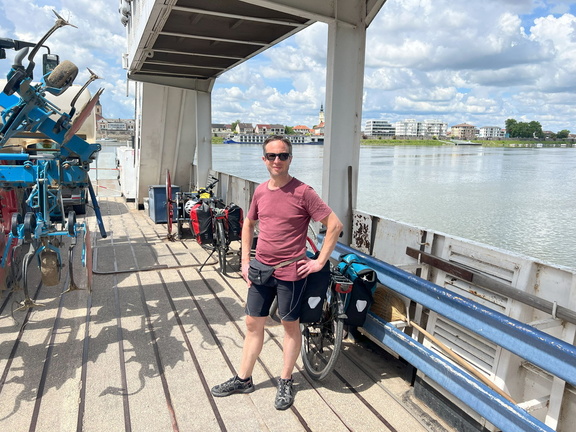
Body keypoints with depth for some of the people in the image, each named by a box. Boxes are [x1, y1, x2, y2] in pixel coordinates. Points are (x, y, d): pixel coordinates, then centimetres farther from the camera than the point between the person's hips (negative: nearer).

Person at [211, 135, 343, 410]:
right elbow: (248, 225, 17)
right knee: (253, 323, 15)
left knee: (290, 326, 12)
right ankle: (243, 379, 32)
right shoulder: (260, 191, 3)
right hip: (260, 270, 5)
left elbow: (335, 225, -13)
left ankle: (286, 382, 30)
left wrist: (320, 262, -13)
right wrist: (245, 261, 11)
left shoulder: (302, 192, -14)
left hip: (290, 273, -5)